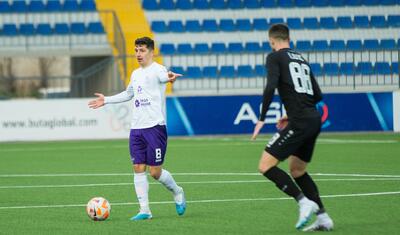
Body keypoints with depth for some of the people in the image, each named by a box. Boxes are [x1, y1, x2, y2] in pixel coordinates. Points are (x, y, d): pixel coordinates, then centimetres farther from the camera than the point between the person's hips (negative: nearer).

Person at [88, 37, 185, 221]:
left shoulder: (157, 69, -7)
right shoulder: (135, 74, 18)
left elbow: (162, 76, -34)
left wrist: (169, 78, -58)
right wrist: (106, 100, 39)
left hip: (155, 127, -7)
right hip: (136, 128, 7)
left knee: (155, 172, -5)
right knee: (138, 169, 1)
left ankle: (177, 193, 23)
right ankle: (144, 210, 5)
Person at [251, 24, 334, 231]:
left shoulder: (275, 57, 0)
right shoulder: (301, 59, 21)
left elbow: (270, 87, -16)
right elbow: (317, 95, 21)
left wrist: (261, 119, -12)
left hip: (300, 122, -8)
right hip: (314, 120, 8)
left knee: (266, 166, -6)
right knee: (297, 170, 21)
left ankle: (304, 202, -16)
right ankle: (323, 218, 16)